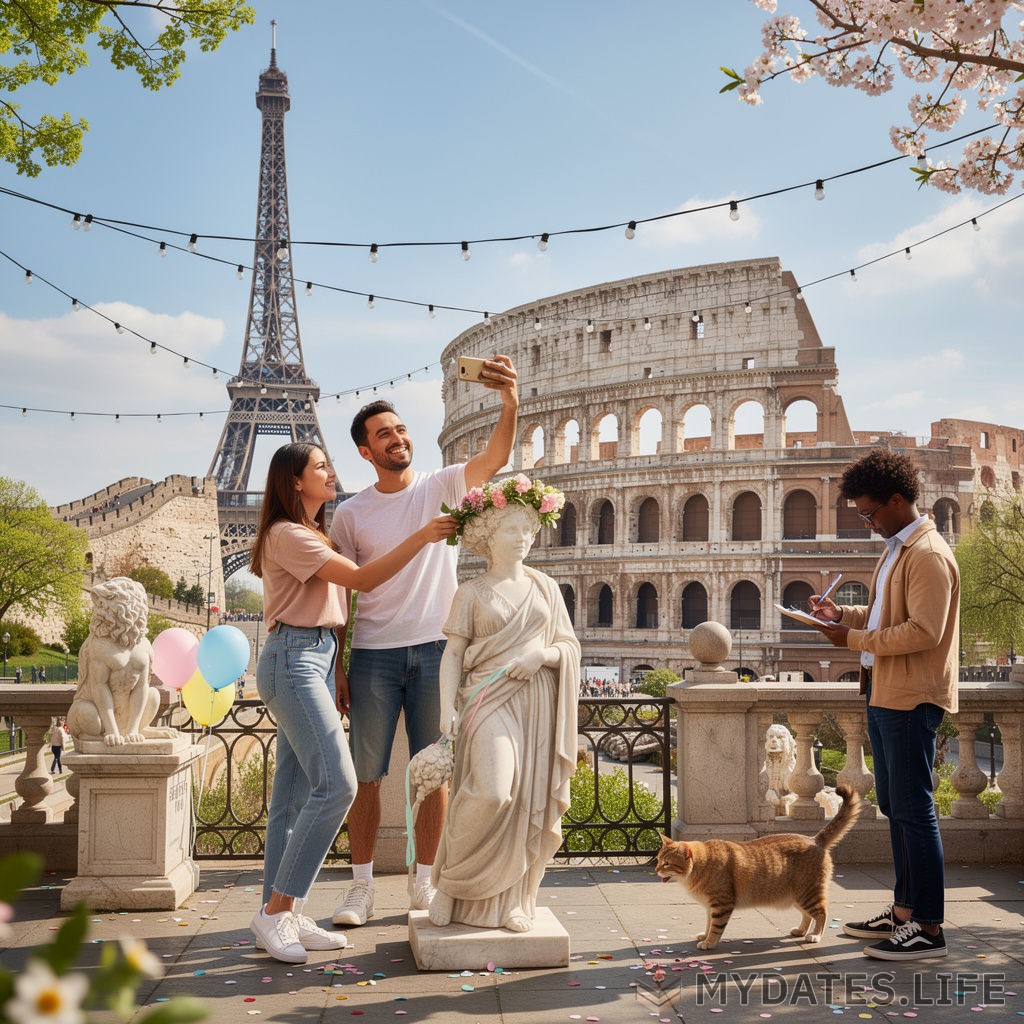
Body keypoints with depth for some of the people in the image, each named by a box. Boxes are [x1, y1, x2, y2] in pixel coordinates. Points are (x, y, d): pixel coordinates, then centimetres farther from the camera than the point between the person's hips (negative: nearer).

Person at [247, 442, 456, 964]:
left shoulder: (313, 533, 22)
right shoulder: (286, 535, -9)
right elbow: (362, 579, -15)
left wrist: (337, 678, 15)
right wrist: (420, 537, -17)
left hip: (317, 659, 10)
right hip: (293, 659, -10)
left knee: (295, 793, 7)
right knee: (336, 784, -16)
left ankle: (282, 914, 9)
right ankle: (276, 912, -10)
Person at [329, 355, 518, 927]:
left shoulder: (443, 487, 4)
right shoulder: (351, 514, 4)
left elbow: (496, 457, -12)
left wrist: (511, 402, -29)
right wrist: (336, 666, 0)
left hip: (435, 649, 0)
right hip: (374, 654, 0)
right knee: (366, 773, 4)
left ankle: (424, 882, 19)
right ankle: (362, 887, 15)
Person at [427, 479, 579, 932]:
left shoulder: (545, 588, 15)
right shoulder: (472, 593, 7)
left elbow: (571, 646, 14)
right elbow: (453, 653, 3)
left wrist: (541, 655, -7)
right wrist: (447, 706, -8)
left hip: (536, 703, 4)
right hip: (488, 700, -3)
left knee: (530, 802, -1)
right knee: (491, 791, -21)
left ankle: (511, 899, 12)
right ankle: (450, 881, 0)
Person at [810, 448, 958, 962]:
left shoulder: (928, 554, -16)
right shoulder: (896, 549, 17)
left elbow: (923, 631, -23)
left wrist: (854, 640, -18)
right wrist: (845, 614, 7)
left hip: (911, 699, -10)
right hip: (883, 694, 10)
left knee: (914, 810, -6)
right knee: (894, 807, 16)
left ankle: (928, 928, 2)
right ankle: (904, 911, 26)